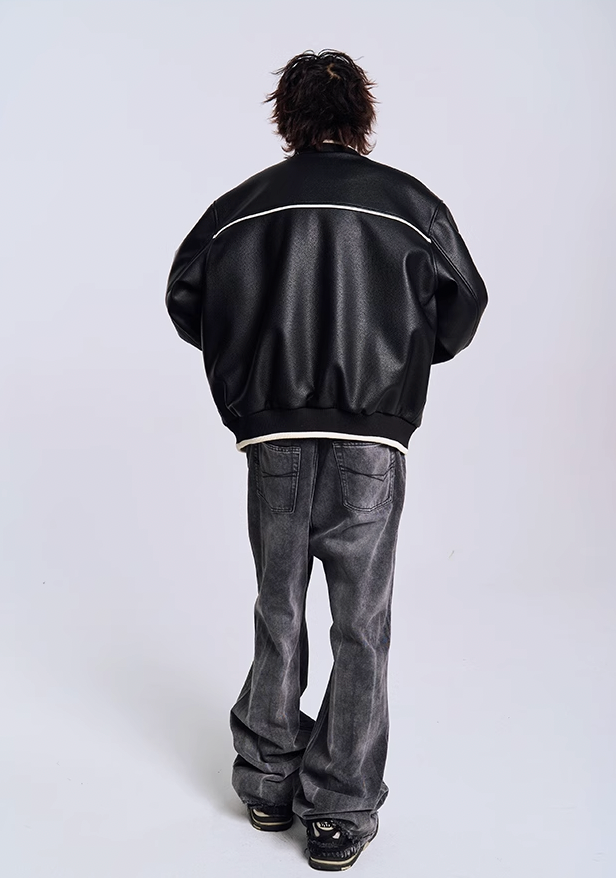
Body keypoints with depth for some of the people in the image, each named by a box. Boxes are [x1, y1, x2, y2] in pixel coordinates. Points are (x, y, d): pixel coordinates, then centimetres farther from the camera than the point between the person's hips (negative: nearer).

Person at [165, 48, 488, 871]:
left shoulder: (240, 206, 5)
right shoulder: (410, 202, 0)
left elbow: (186, 301, 12)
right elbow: (463, 309, 6)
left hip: (273, 442, 2)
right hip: (370, 445, -2)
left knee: (278, 614, 16)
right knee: (360, 629, 7)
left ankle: (267, 785, 27)